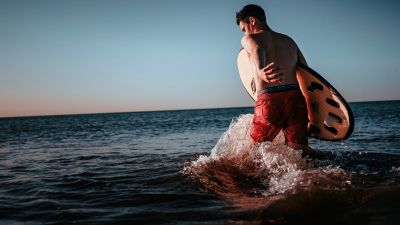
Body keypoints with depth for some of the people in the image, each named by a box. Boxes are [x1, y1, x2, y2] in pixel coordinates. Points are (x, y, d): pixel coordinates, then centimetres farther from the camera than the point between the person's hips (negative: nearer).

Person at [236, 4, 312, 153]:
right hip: (296, 97, 5)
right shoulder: (288, 40, 27)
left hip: (269, 99, -4)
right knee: (300, 149, 5)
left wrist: (260, 71, -40)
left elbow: (257, 50, -18)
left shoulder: (249, 39, 9)